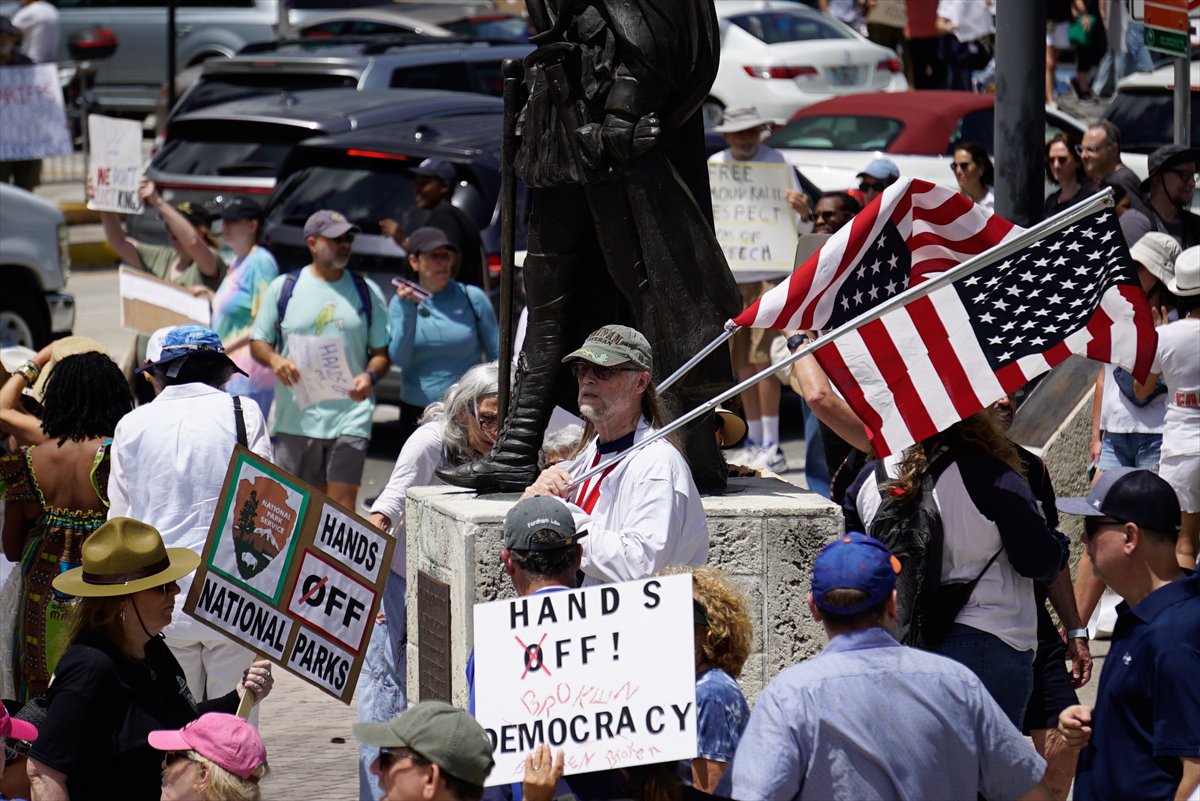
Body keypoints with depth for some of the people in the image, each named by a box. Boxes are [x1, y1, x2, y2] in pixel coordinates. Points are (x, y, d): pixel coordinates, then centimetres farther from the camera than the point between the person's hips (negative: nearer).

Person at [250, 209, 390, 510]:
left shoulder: (367, 292, 9)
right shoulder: (284, 287, 7)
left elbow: (381, 352, 11)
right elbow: (258, 342, 11)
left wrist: (370, 376, -12)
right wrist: (275, 359, -12)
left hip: (350, 415, -1)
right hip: (295, 415, 1)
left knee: (343, 505, -13)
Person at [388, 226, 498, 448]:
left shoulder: (472, 298, 1)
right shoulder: (401, 302, 5)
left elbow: (496, 355, 6)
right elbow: (399, 359, -7)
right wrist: (408, 312, -16)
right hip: (417, 412, 2)